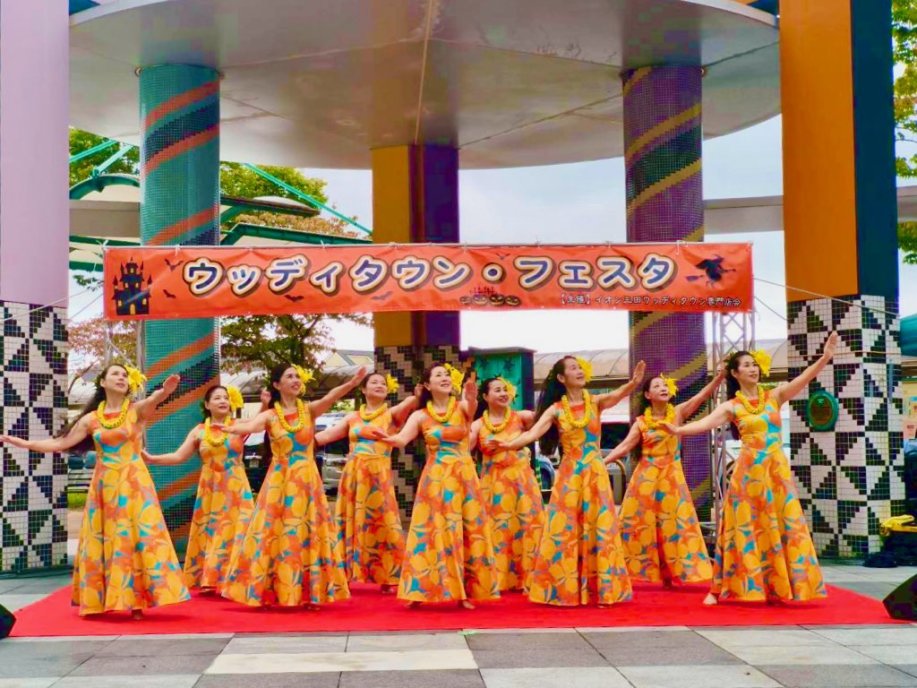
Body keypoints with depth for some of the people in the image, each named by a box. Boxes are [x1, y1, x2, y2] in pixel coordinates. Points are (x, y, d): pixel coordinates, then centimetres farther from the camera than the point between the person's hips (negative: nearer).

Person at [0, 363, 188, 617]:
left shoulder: (137, 410, -1)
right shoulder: (91, 419, 7)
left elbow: (154, 400, -24)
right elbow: (61, 443, 10)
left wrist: (165, 390, -48)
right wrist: (24, 443, 3)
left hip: (133, 482, -3)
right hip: (103, 484, 3)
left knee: (136, 537, -8)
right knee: (100, 541, 4)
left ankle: (137, 600, -5)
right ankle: (101, 599, 13)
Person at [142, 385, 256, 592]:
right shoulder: (199, 431, 6)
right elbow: (178, 456, 4)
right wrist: (151, 459, -5)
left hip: (236, 490, -2)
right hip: (210, 491, 2)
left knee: (234, 533, -6)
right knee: (208, 534, 3)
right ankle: (209, 579, 9)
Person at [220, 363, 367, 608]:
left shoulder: (309, 410, 2)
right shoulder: (269, 416, 0)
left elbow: (330, 397, -17)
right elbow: (249, 426, -19)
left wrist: (352, 383, -37)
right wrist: (231, 428, -43)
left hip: (307, 481, 1)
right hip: (279, 481, -1)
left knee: (308, 536, 2)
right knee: (275, 535, -1)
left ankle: (310, 593, 9)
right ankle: (270, 591, 8)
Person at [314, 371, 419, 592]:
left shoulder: (392, 414, 6)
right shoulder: (352, 417, 15)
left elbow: (411, 402, -14)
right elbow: (325, 436, 14)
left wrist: (419, 395, -34)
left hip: (378, 476, -3)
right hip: (352, 475, 3)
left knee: (381, 524, -4)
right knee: (350, 525, 5)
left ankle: (388, 578, 2)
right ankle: (345, 575, 11)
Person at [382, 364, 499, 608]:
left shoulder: (461, 407, 1)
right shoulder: (420, 416, 3)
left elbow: (472, 406, -23)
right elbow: (402, 439, -10)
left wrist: (472, 397, -48)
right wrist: (385, 438, -33)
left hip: (464, 478, 1)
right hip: (435, 479, -1)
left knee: (466, 532, 1)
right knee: (432, 533, -3)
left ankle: (464, 591, 8)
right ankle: (422, 588, 3)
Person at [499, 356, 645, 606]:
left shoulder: (596, 402, 1)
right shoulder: (555, 410, 0)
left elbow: (618, 394, -18)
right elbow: (533, 433, -11)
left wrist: (634, 382, -40)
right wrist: (507, 445, -28)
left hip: (595, 474, 0)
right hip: (568, 475, 0)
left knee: (599, 530, 0)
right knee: (563, 531, -1)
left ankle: (603, 588, 8)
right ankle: (563, 590, 7)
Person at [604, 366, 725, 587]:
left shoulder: (678, 413, 0)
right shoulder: (641, 422, 1)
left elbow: (702, 395, -13)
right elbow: (624, 447, -2)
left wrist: (719, 376, -28)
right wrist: (601, 462, -14)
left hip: (671, 476, 0)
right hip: (646, 477, 0)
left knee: (672, 525, 2)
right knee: (638, 524, 0)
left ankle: (670, 573, 10)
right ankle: (640, 569, 8)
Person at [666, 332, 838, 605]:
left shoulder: (774, 396, 6)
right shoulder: (731, 407, 1)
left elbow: (803, 379, -6)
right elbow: (706, 423, -13)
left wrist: (825, 357, -21)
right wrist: (679, 430, -31)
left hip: (777, 469, 2)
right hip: (749, 470, -2)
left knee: (783, 528, 1)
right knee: (744, 529, 0)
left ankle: (781, 587, 8)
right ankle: (720, 589, 6)